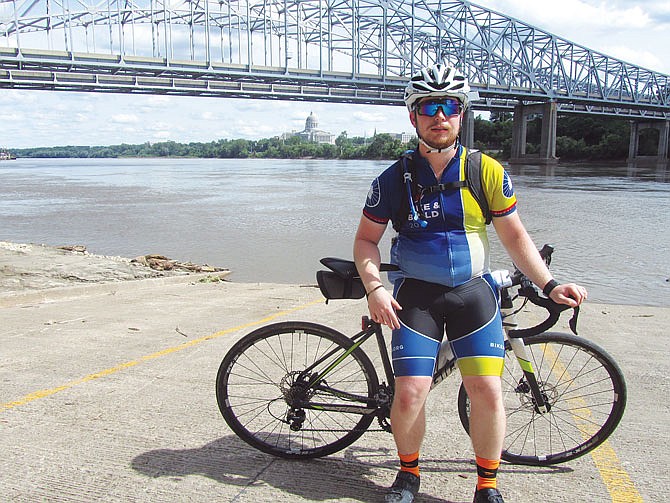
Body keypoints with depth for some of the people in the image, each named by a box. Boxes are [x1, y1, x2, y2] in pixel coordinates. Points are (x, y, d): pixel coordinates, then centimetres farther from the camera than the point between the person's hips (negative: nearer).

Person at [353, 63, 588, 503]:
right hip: (417, 295, 0)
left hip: (473, 292, 1)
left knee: (488, 392, -9)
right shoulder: (395, 179, -5)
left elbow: (514, 235, 5)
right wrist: (374, 288, -14)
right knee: (410, 394, -8)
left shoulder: (488, 172, -3)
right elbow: (366, 239, 2)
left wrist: (549, 285, -5)